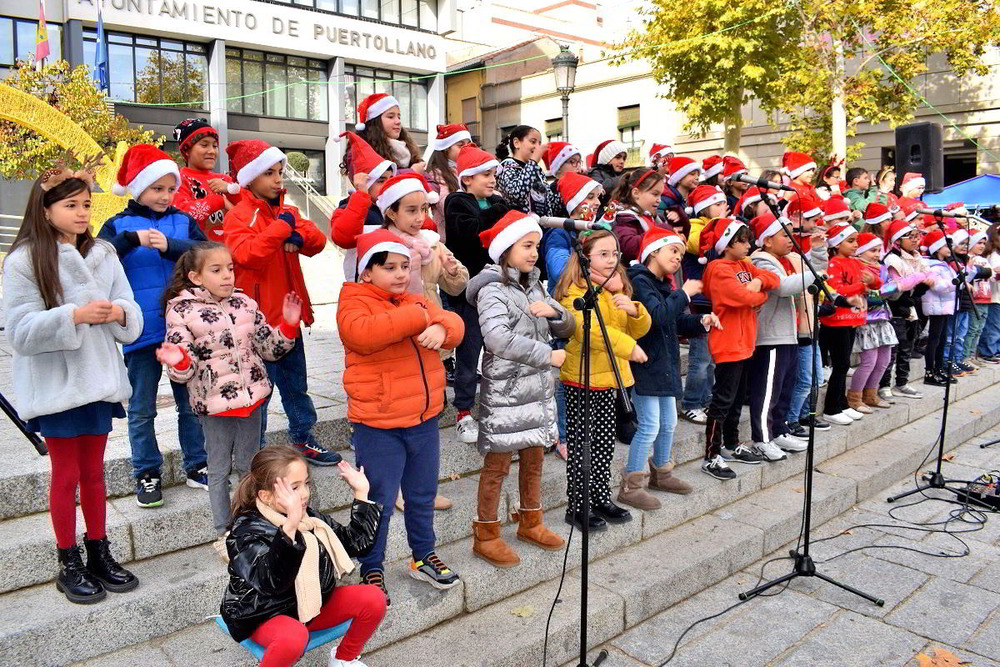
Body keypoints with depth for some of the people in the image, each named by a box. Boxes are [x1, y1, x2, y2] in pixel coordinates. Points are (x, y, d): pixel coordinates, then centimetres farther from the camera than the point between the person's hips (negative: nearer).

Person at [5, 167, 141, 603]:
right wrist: (75, 315, -25)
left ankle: (99, 553, 28)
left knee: (94, 472, 14)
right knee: (66, 475, 7)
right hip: (54, 383, -4)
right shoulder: (24, 261, -8)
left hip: (98, 379, 4)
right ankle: (69, 564, 21)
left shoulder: (102, 254, 4)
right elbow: (21, 331, -14)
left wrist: (118, 311, -18)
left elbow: (132, 316, 4)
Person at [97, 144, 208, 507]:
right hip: (142, 331, -1)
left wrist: (170, 245, -21)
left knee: (191, 402, 11)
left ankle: (196, 465, 24)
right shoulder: (119, 225, 3)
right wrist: (132, 239, -23)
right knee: (142, 409, 8)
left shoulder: (184, 221, 7)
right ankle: (147, 473, 21)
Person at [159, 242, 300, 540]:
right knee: (219, 471, 11)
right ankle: (224, 531, 26)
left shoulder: (244, 303, 5)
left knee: (248, 466, 16)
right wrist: (178, 361, -30)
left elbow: (270, 347, 11)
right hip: (214, 404, -3)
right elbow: (184, 370, -8)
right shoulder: (181, 311, -7)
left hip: (251, 398, 3)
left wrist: (288, 325, -4)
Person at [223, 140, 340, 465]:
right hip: (258, 318, -7)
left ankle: (304, 437, 31)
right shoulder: (238, 216, -9)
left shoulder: (287, 212, 12)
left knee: (295, 381, 18)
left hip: (288, 316, 7)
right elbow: (246, 254, -25)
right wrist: (281, 228, -23)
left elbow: (318, 242, 4)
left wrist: (299, 234, -17)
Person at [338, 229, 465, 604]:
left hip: (424, 418, 6)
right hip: (378, 424, -6)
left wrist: (441, 328, -20)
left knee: (423, 494, 19)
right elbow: (364, 332, -30)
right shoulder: (354, 304, -9)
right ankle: (372, 569, 22)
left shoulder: (417, 301, 12)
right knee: (379, 501, 3)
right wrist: (416, 317, -26)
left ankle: (424, 556, 38)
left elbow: (454, 324, 4)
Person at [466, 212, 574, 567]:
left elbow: (568, 328, 12)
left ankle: (530, 523, 35)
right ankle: (486, 536, 16)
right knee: (497, 465, 3)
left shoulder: (534, 287, 12)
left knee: (534, 458, 17)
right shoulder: (492, 288, -12)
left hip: (538, 389, 7)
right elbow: (498, 338, -27)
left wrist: (554, 311, -10)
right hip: (504, 391, -7)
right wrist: (548, 355, -22)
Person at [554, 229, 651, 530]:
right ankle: (577, 507, 12)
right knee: (581, 445, 1)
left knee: (605, 443, 16)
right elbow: (590, 329, -29)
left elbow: (640, 328, 11)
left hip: (607, 377, 8)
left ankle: (601, 499, 29)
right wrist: (628, 347, -25)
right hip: (582, 379, -8)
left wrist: (633, 309, -11)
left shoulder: (616, 288, 14)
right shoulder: (576, 290, -14)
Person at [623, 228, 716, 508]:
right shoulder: (639, 280, -13)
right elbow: (657, 315, -28)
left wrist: (701, 322, 2)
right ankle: (631, 487, 2)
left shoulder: (663, 285, 16)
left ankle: (661, 473, 36)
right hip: (645, 366, -10)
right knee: (650, 426, -8)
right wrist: (684, 294, -18)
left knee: (668, 423, 18)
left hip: (665, 364, 10)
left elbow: (677, 323, 19)